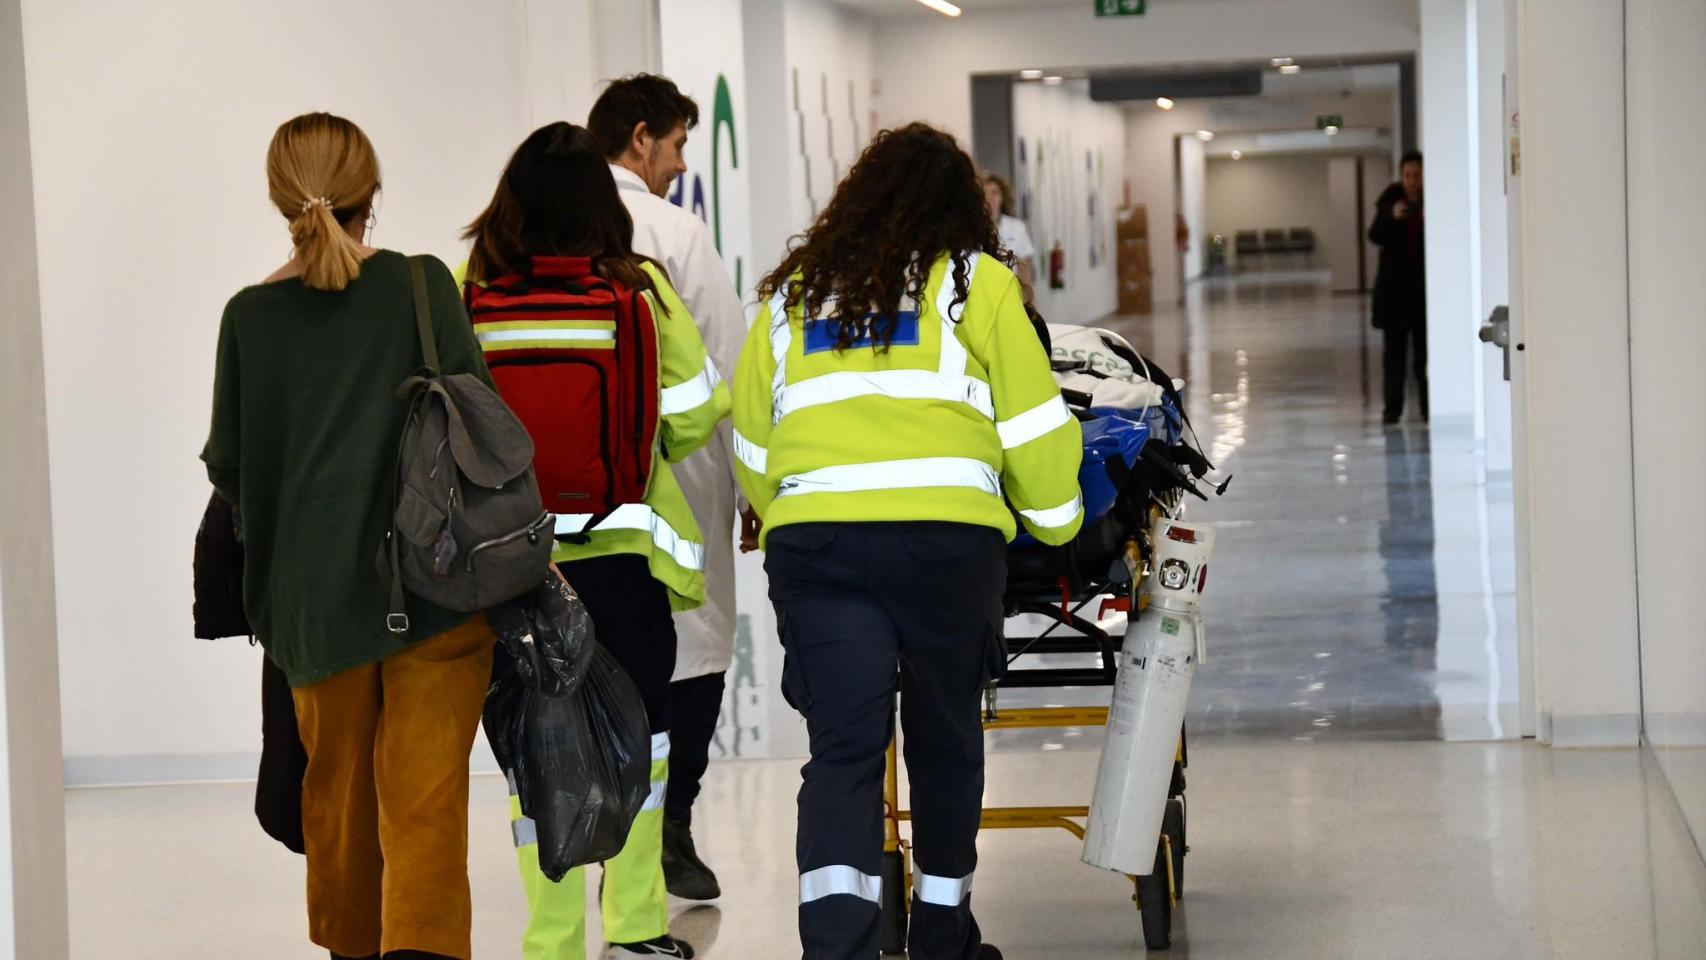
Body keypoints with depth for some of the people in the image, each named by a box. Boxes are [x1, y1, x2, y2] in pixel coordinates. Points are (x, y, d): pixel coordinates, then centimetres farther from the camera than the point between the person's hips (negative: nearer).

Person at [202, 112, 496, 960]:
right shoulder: (422, 287, -5)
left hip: (314, 596, 2)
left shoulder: (251, 315, 0)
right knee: (425, 803, -4)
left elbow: (228, 468, 3)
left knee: (338, 787, 19)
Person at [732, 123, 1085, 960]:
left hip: (810, 538, 2)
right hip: (944, 537, -2)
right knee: (946, 737, 15)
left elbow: (753, 442, 19)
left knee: (842, 749, -1)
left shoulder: (792, 292, 19)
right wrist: (1055, 521, 22)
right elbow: (1030, 426, 8)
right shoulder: (975, 280, 10)